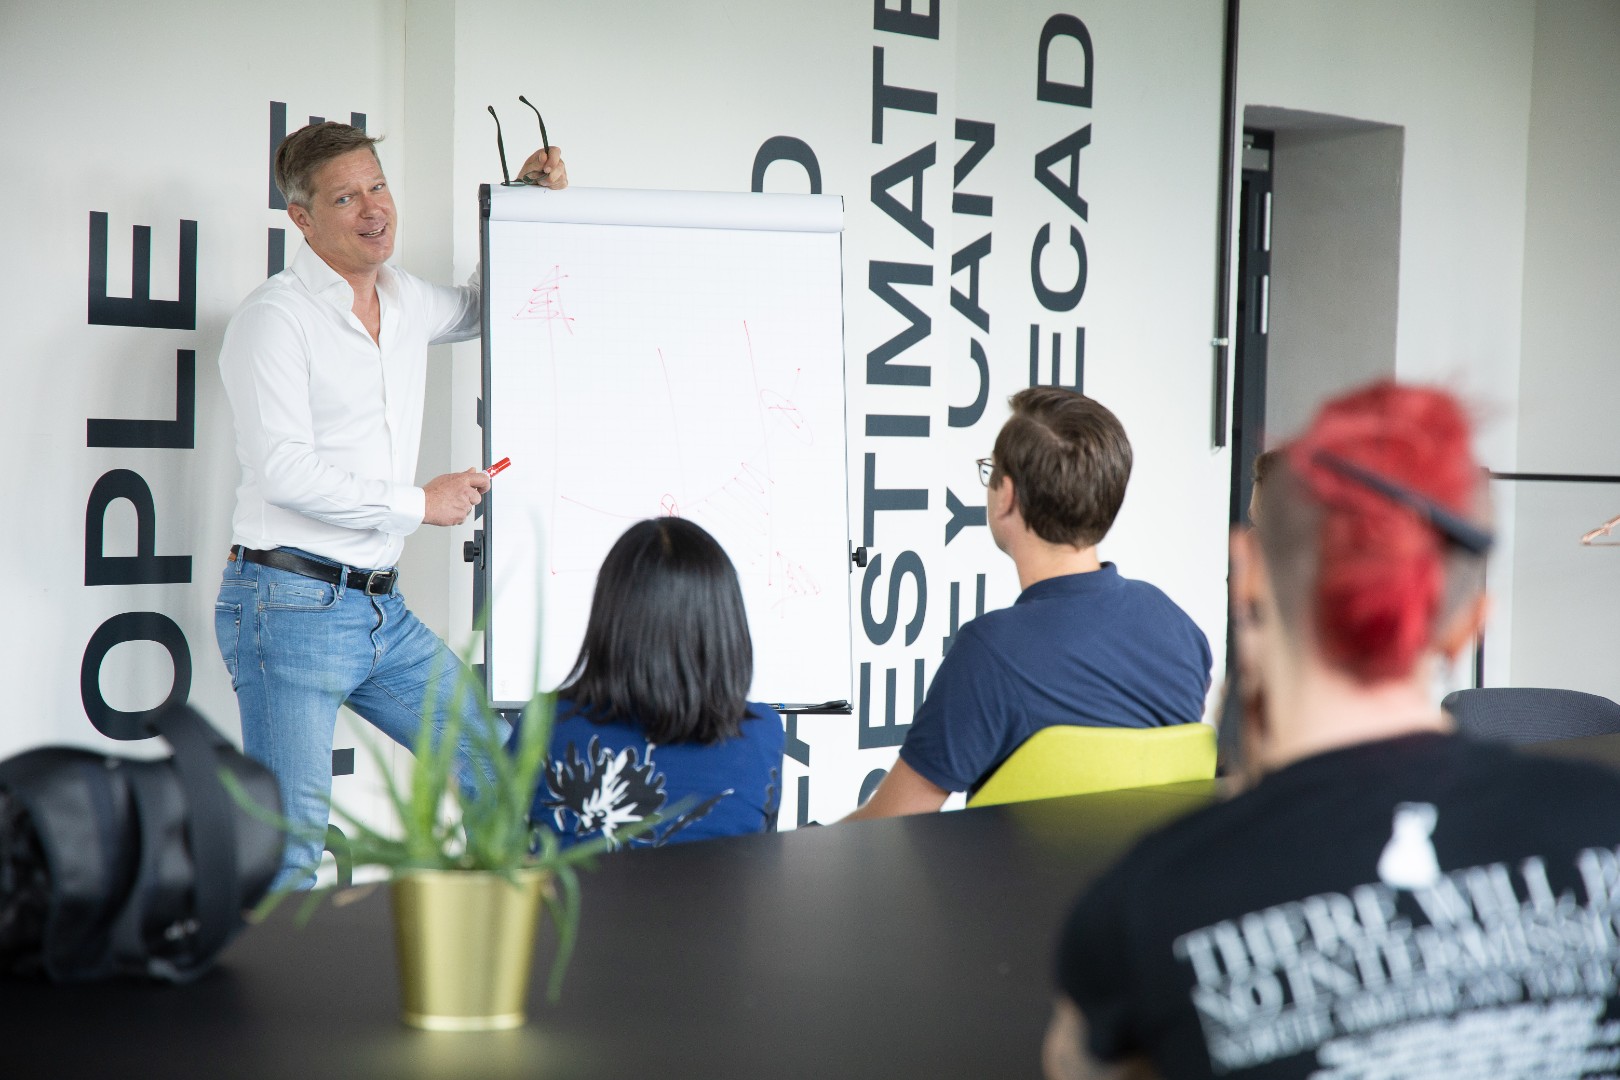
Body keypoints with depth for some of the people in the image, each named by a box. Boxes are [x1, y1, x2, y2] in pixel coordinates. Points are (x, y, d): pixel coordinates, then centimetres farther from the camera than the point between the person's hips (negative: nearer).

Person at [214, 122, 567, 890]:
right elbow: (283, 471, -19)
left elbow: (480, 306, 36)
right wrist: (421, 502, -12)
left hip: (384, 610, 8)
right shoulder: (275, 316, -10)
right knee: (287, 853, -8)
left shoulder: (404, 302, 12)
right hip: (291, 603, -8)